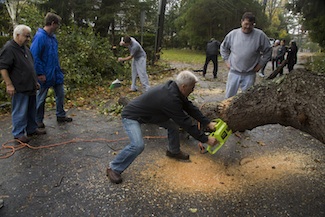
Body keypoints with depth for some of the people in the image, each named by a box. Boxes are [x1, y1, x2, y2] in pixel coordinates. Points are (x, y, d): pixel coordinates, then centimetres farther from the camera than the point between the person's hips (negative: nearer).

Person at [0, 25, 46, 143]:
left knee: (32, 110, 15)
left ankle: (32, 129, 28)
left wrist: (35, 81, 24)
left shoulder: (25, 48, 16)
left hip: (30, 87, 9)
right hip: (19, 88, -8)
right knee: (20, 112, -1)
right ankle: (18, 133, 10)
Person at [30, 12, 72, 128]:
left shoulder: (52, 36, 6)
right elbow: (34, 56, -20)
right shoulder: (40, 37, -19)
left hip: (56, 73, 8)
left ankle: (61, 115, 31)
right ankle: (38, 120, 23)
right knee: (41, 98, 8)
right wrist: (40, 74, -19)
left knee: (60, 94, 14)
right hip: (45, 74, -8)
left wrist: (58, 69, 14)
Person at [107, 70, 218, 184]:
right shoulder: (170, 98, -36)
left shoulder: (174, 88, -10)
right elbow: (186, 123, -30)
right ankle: (114, 168, -4)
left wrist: (208, 123, -1)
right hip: (131, 116, -9)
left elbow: (190, 107, 0)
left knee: (173, 125, 6)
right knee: (138, 145, -26)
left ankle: (173, 151, 29)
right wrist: (206, 139, -21)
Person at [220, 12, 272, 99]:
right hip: (234, 72, 1)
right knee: (229, 97, 8)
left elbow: (267, 51, 5)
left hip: (249, 75, -1)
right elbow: (223, 47, 15)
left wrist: (260, 64, 0)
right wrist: (227, 60, 7)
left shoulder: (260, 35, -5)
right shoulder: (233, 34, 0)